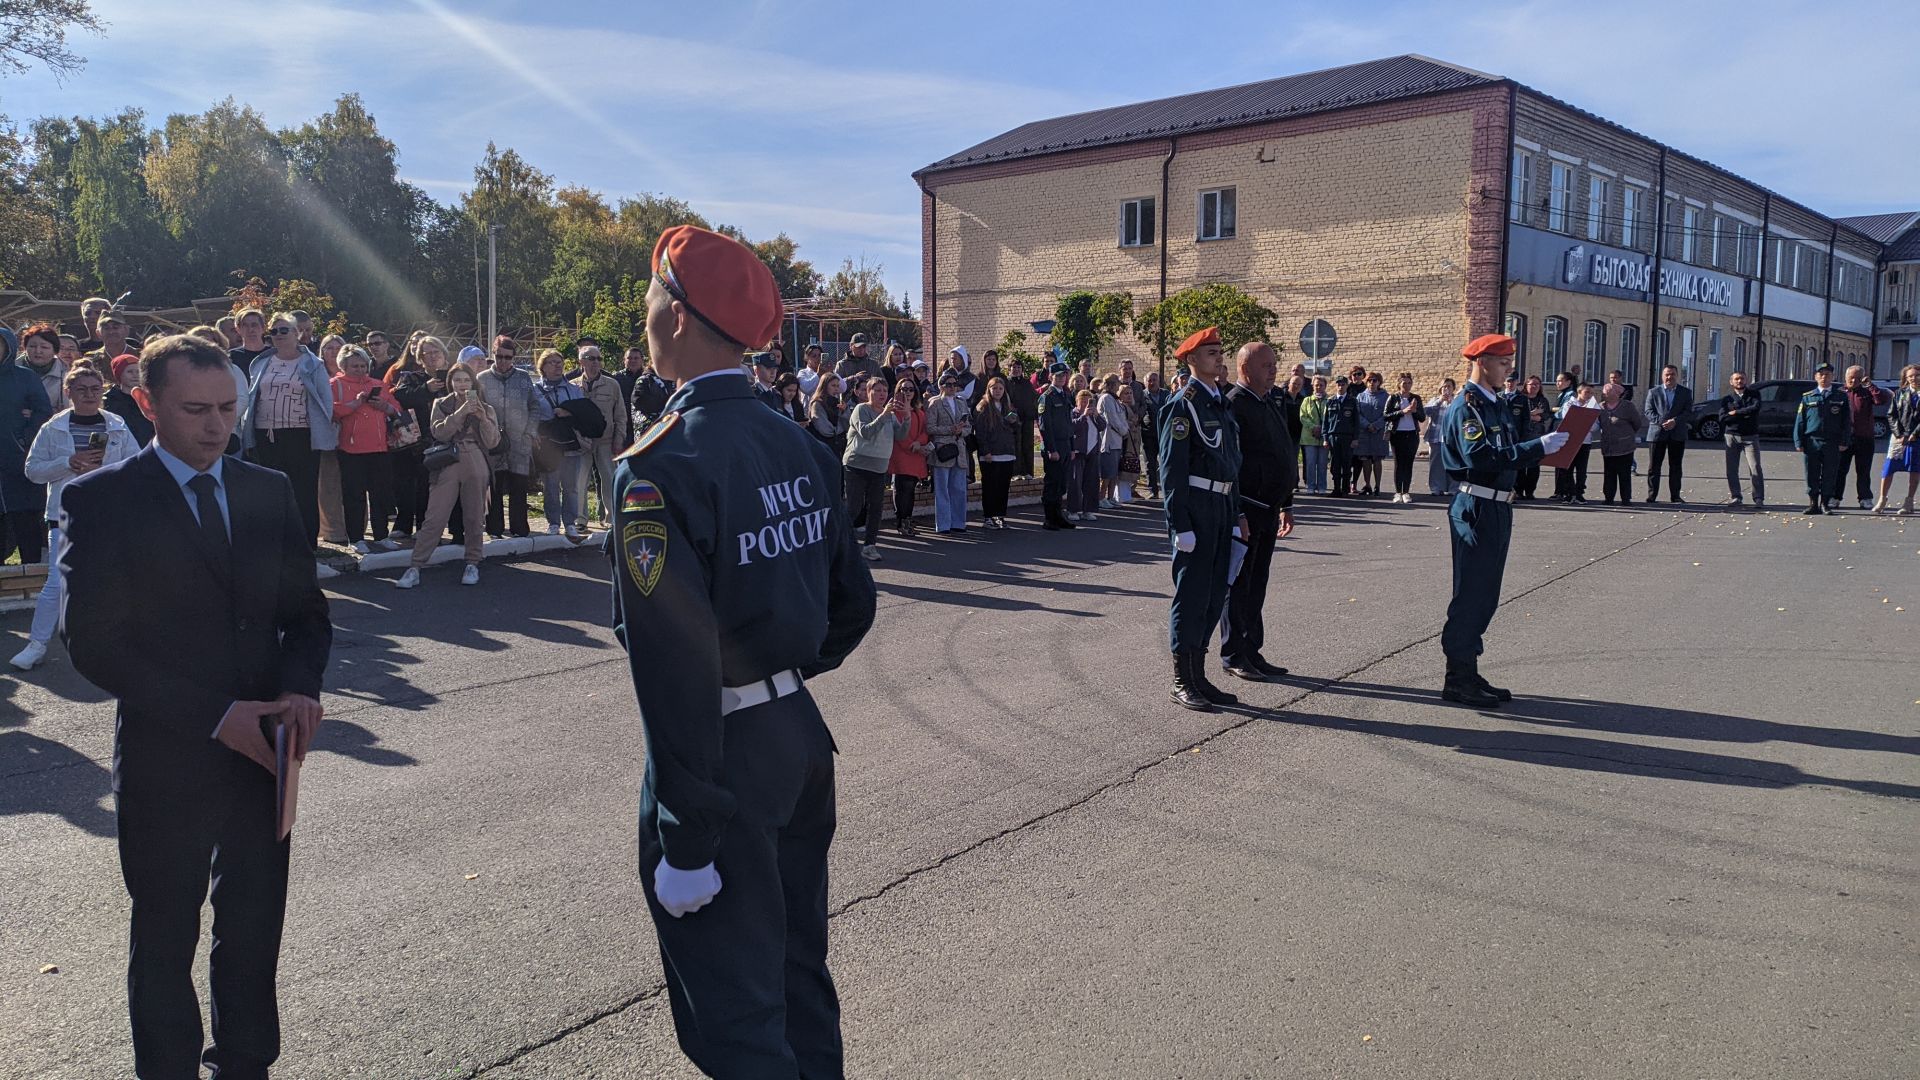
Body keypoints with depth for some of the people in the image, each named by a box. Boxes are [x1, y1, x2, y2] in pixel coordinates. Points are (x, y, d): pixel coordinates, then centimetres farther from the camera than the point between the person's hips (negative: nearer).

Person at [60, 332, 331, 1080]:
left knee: (254, 931, 15)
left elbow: (305, 610, 7)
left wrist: (300, 687, -13)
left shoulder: (270, 491, 4)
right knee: (165, 940, 15)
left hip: (263, 749, 3)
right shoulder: (100, 500, -8)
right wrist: (214, 716, -18)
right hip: (165, 760, -3)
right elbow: (92, 643, -13)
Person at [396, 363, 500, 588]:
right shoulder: (441, 404, 10)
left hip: (476, 466, 1)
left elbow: (492, 442, 2)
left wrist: (483, 418, -12)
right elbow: (439, 432, -7)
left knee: (474, 518, 5)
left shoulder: (484, 408, 11)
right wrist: (460, 413, -17)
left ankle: (473, 564, 18)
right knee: (434, 518, -6)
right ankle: (415, 568, -5)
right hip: (447, 466, -1)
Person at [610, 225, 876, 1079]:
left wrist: (685, 840, -18)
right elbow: (852, 606, 9)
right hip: (803, 741, 8)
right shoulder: (800, 446, 3)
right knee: (802, 979, 23)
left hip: (723, 758, -7)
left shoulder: (659, 469, -20)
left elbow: (675, 665, -23)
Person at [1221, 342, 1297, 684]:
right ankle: (1234, 656, 9)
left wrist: (1286, 505, 21)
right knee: (1239, 584, 0)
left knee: (1257, 583, 14)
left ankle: (1252, 652, 22)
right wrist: (1237, 514, -20)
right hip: (1245, 510, -8)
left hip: (1268, 509, 8)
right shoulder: (1234, 404, -13)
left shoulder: (1274, 402, 14)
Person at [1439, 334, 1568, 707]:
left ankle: (1468, 673, 21)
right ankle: (1458, 679, 4)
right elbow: (1480, 457, -27)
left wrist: (1551, 444, 2)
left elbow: (1507, 452, 15)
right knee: (1471, 595, -4)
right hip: (1477, 509, -10)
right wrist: (1539, 446, -27)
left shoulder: (1495, 404, 16)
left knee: (1485, 596, 13)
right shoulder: (1466, 407, -14)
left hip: (1497, 509, 10)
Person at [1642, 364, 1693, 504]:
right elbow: (1649, 411, -1)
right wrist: (1661, 422, -15)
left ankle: (1675, 497, 11)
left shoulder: (1686, 392, 9)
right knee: (1654, 466, -1)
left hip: (1678, 434, 1)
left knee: (1675, 467, 6)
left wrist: (1675, 421, -16)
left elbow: (1688, 412, 0)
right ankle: (1651, 496, 3)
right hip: (1657, 433, -1)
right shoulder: (1653, 392, 7)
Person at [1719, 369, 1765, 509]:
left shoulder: (1754, 394, 8)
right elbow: (1723, 418, -6)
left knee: (1755, 468, -9)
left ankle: (1759, 499, -9)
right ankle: (1735, 497, 11)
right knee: (1732, 469, 2)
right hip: (1732, 436, 2)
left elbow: (1755, 408, -12)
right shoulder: (1727, 399, 9)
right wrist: (1745, 415, -10)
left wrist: (1736, 413, -8)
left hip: (1750, 437, -2)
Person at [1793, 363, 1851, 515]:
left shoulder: (1841, 396, 6)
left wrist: (1844, 441, -4)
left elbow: (1847, 421, 4)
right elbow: (1800, 420, 7)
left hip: (1833, 443, -1)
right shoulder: (1807, 397, 8)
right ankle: (1813, 504, 12)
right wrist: (1799, 442, -1)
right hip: (1812, 442, 1)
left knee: (1830, 476, 3)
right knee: (1812, 475, 4)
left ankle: (1825, 504, 12)